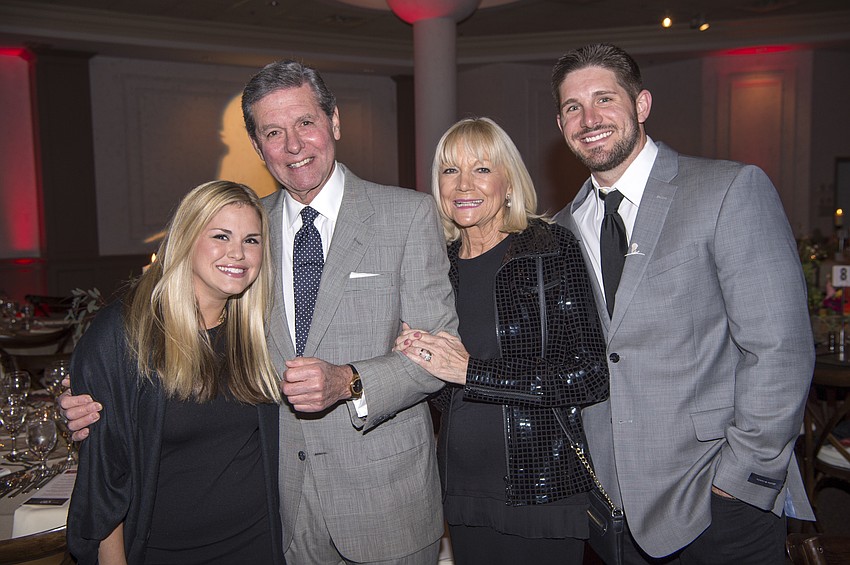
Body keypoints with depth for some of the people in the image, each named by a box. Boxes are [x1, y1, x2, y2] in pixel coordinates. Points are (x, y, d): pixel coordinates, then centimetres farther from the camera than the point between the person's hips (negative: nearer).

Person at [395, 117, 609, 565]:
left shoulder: (553, 249, -10)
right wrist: (412, 355, -7)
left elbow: (593, 373, -17)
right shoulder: (441, 263, 4)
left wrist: (472, 371, -19)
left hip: (542, 490, -4)